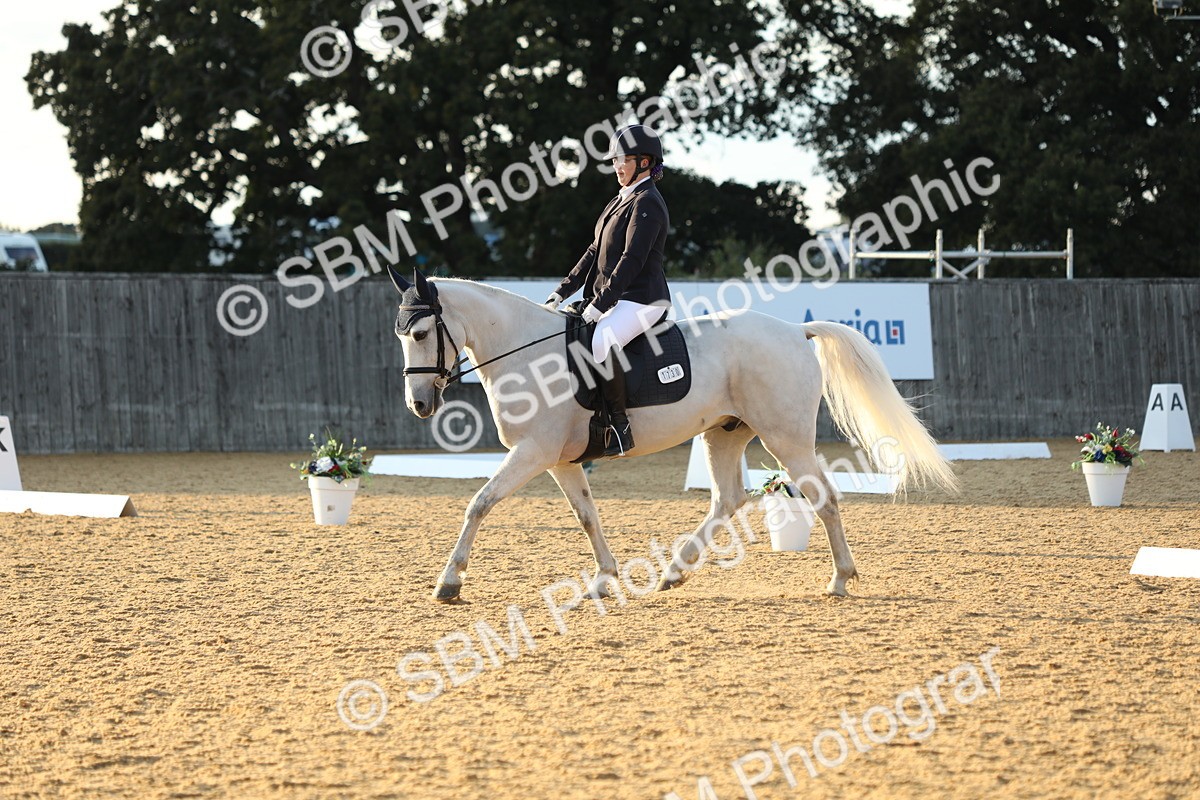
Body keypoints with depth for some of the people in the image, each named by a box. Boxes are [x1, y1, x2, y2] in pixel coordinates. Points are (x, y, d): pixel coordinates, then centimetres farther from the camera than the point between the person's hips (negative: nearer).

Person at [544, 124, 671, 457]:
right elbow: (595, 252, 21)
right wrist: (562, 292, 13)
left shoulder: (647, 204, -11)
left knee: (600, 343, -36)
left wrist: (600, 303, -23)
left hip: (641, 299, -11)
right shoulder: (620, 202, 19)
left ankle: (620, 427, -30)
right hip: (614, 300, 11)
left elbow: (632, 259, -19)